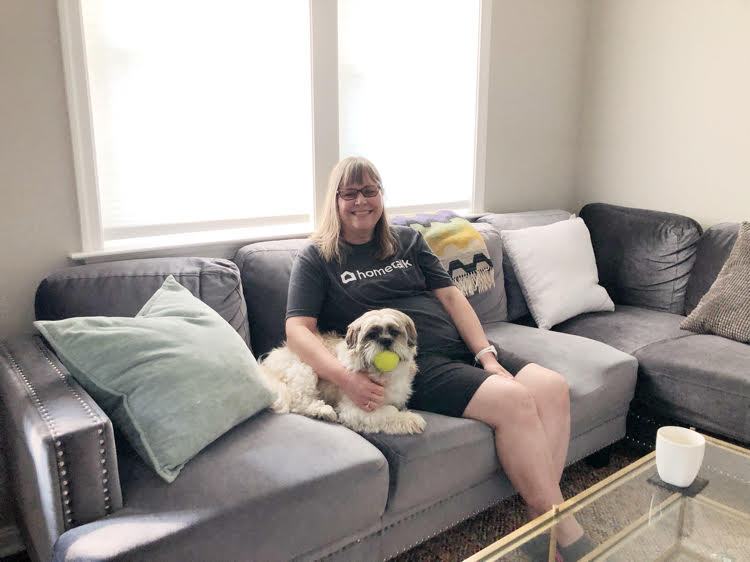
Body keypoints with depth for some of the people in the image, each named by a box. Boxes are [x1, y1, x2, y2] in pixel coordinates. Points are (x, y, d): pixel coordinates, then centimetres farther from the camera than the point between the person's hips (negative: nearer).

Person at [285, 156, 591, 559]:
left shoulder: (407, 240, 19)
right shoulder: (317, 258, 6)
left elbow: (451, 296, 12)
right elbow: (297, 329, -6)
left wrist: (487, 355, -3)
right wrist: (346, 378, -24)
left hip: (460, 346, 6)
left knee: (553, 388, -14)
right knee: (513, 400, -25)